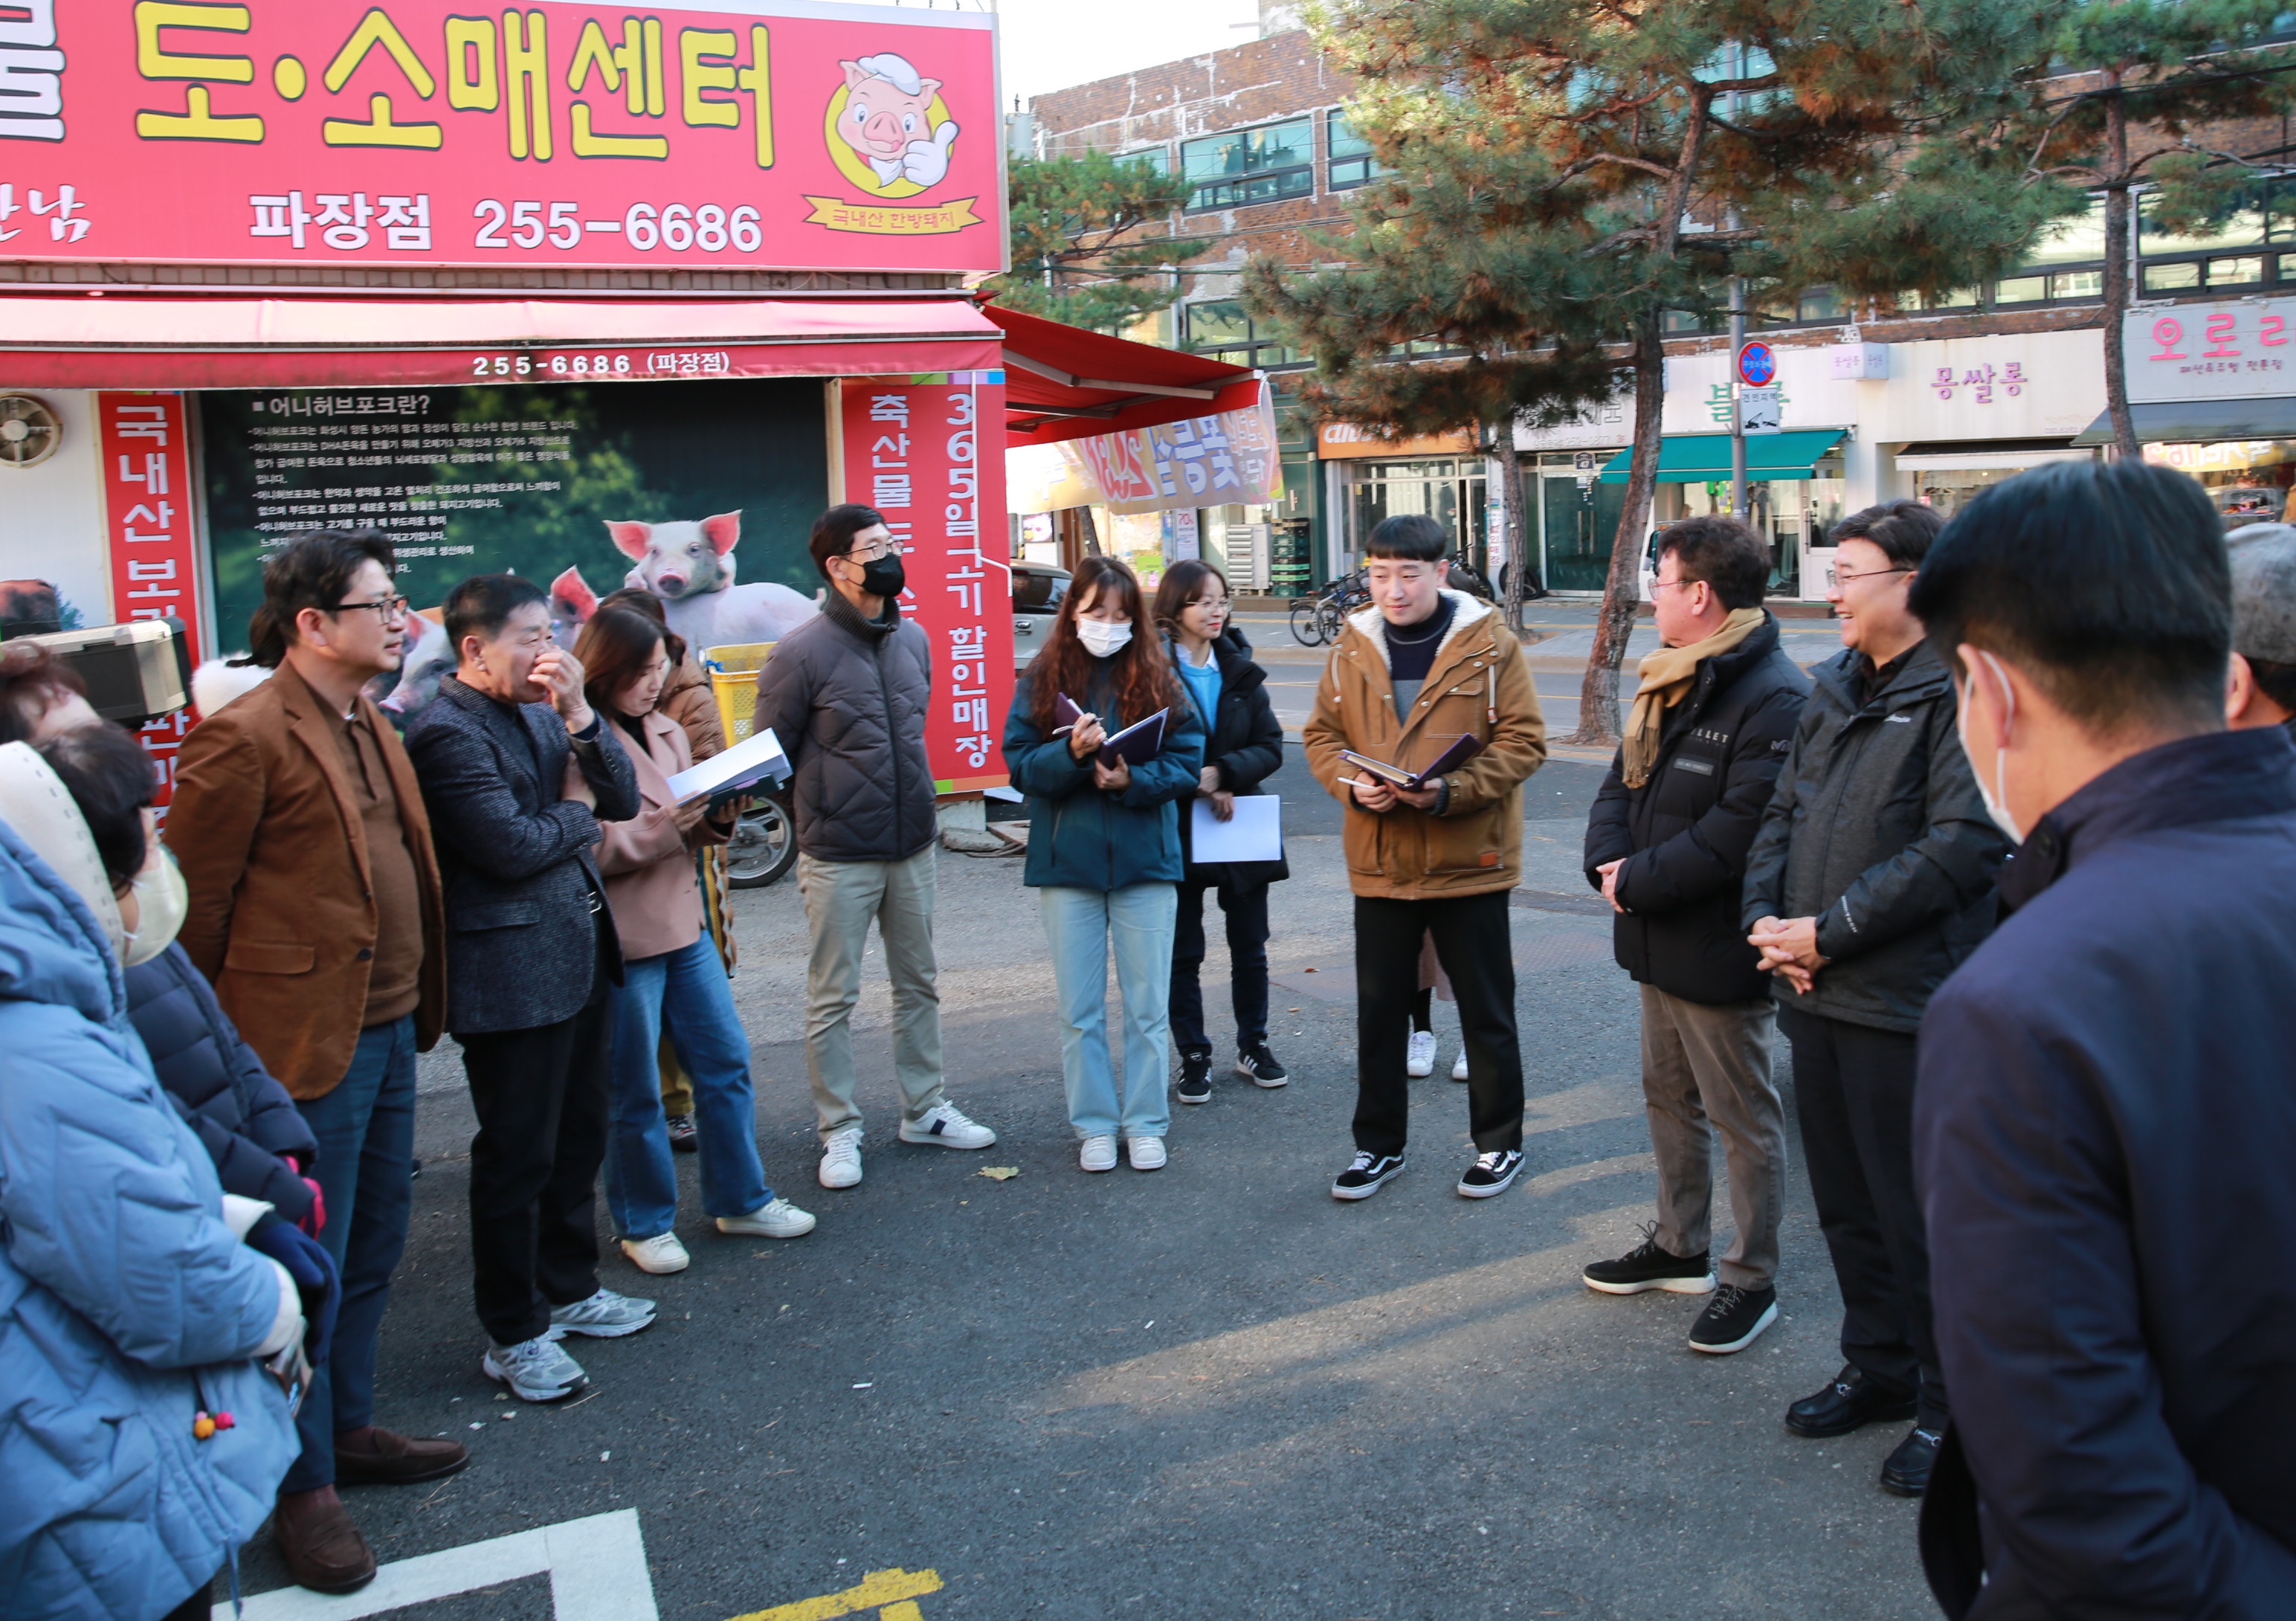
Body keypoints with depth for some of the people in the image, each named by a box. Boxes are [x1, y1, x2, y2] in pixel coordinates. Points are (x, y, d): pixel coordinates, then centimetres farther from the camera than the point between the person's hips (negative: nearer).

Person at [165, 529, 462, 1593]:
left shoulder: (371, 729, 13)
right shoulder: (246, 739, -15)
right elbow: (194, 904, -13)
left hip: (387, 1034, 9)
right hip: (307, 1046, -9)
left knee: (374, 1248, 19)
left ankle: (349, 1427, 35)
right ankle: (307, 1488, 16)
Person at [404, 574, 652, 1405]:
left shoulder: (539, 710, 11)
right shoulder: (447, 733, -15)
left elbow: (623, 800, 5)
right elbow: (511, 847, -22)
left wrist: (579, 716, -9)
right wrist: (576, 811, -4)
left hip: (579, 956, 9)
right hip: (510, 975, -8)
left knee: (578, 1139, 19)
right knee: (518, 1156, 2)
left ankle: (570, 1289, 35)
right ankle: (514, 1335, 16)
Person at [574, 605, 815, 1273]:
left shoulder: (666, 732, 11)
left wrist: (717, 818, -2)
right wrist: (658, 825, -24)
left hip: (684, 924, 8)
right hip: (620, 938, -7)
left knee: (725, 1061, 13)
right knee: (635, 1092, 5)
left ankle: (741, 1200, 28)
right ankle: (643, 1225, 22)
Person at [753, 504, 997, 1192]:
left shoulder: (912, 638, 5)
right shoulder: (802, 652, -13)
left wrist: (920, 812, 14)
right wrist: (821, 818, -1)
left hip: (913, 850, 6)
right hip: (839, 859, -6)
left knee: (919, 986, 15)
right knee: (832, 999, 5)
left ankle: (925, 1110, 29)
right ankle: (839, 1132, 17)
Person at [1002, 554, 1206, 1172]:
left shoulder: (1157, 677, 2)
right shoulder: (1042, 679, 2)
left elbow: (1188, 762, -2)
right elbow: (1020, 763, -4)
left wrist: (1132, 780, -19)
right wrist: (1072, 753, -22)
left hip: (1146, 861, 0)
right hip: (1066, 862, 0)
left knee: (1148, 1006, 7)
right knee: (1080, 1010, 7)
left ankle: (1145, 1123, 19)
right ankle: (1095, 1125, 19)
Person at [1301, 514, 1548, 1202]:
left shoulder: (1490, 645, -7)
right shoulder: (1351, 650, 3)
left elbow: (1523, 739, -9)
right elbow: (1321, 735, 9)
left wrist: (1452, 791, -22)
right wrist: (1351, 784, -12)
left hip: (1469, 860, -3)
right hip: (1379, 861, 3)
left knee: (1486, 1011, 9)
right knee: (1378, 1009, 12)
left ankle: (1499, 1142, 25)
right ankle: (1379, 1144, 27)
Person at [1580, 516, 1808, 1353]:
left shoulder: (1775, 697, -21)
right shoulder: (1669, 680, 11)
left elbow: (1738, 830, -27)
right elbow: (1624, 778, 13)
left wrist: (1640, 883, -20)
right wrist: (1610, 860, -6)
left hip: (1718, 948, -10)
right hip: (1659, 938, 10)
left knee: (1743, 1117, 5)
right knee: (1668, 1096, 21)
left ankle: (1752, 1280, 19)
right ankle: (1680, 1247, 38)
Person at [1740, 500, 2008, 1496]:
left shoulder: (1962, 693, -14)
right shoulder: (1834, 689, 13)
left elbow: (1962, 846, -22)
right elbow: (1784, 812, 15)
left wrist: (1828, 932, -19)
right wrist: (1766, 917, -3)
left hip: (1903, 1002, -8)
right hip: (1816, 994, 8)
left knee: (1918, 1216, 3)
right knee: (1845, 1202, 18)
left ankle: (1947, 1402, 21)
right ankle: (1878, 1367, 35)